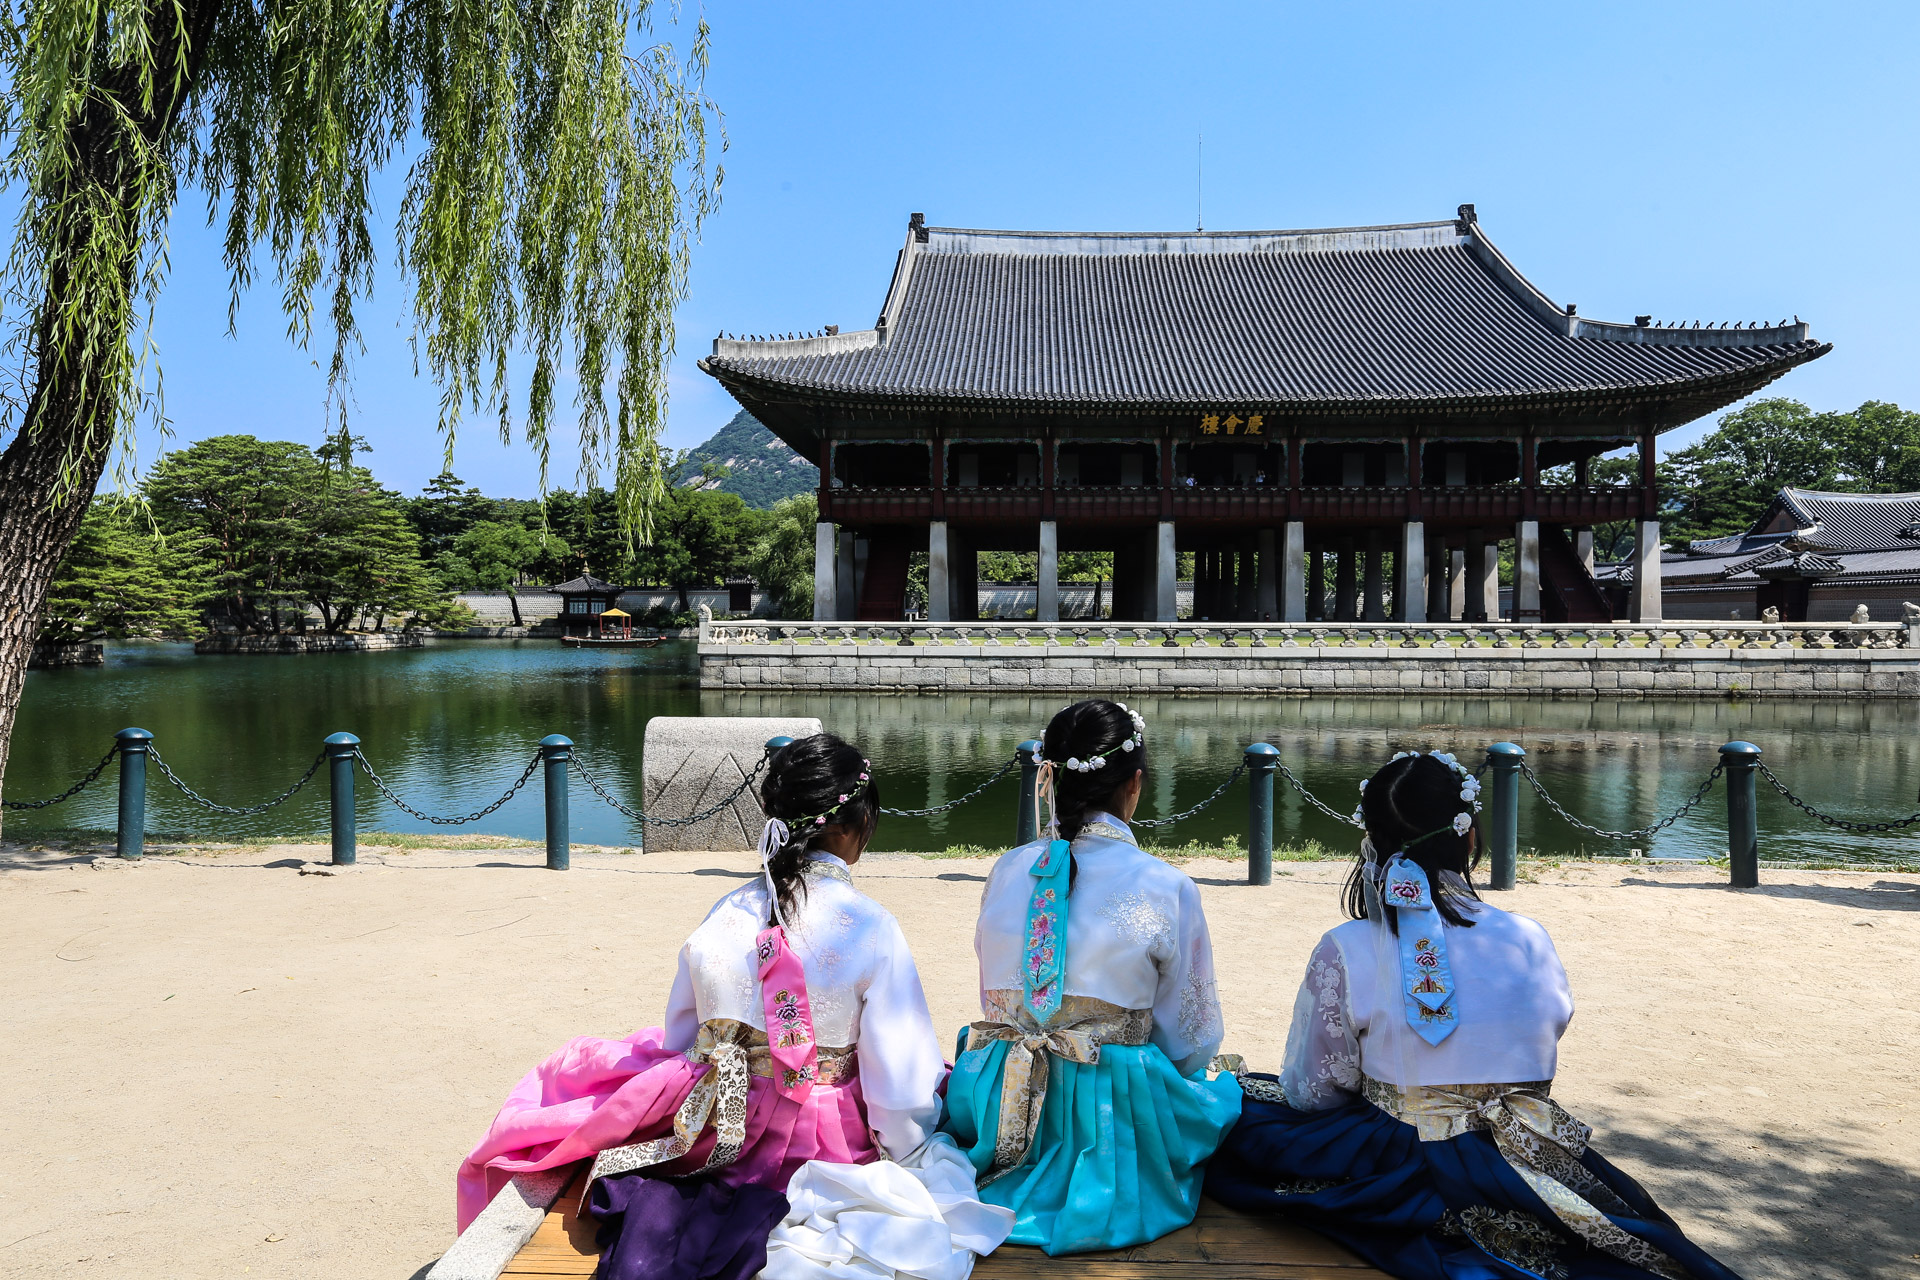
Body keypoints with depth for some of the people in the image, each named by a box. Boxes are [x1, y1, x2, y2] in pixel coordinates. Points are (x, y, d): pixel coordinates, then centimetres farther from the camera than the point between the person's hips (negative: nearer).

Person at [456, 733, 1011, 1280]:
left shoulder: (724, 916, -9)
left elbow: (680, 1038, 2)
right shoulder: (871, 927, -21)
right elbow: (899, 1072, -15)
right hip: (828, 1139, -4)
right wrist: (907, 1151, 1)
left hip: (720, 1125, 5)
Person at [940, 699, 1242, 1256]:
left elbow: (996, 1003, 9)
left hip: (999, 1113, 5)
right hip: (1109, 1119, -5)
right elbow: (1192, 1041, -5)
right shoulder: (1167, 889, -16)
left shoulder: (1006, 871, -4)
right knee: (1225, 1093, 24)